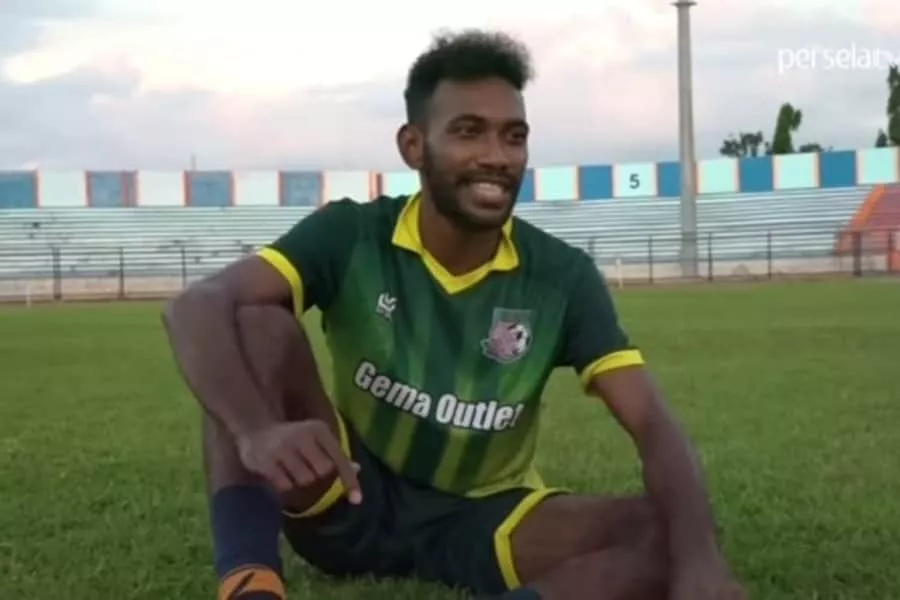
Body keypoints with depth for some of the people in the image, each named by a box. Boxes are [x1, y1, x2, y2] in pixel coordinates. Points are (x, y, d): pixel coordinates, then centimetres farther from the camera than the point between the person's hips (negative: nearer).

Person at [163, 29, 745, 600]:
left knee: (671, 539, -25)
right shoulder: (352, 236, -12)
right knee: (255, 324, -25)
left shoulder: (562, 276, -9)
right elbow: (196, 308, -27)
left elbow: (655, 427, -16)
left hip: (486, 519, 1)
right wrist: (257, 430, -48)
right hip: (351, 502, -1)